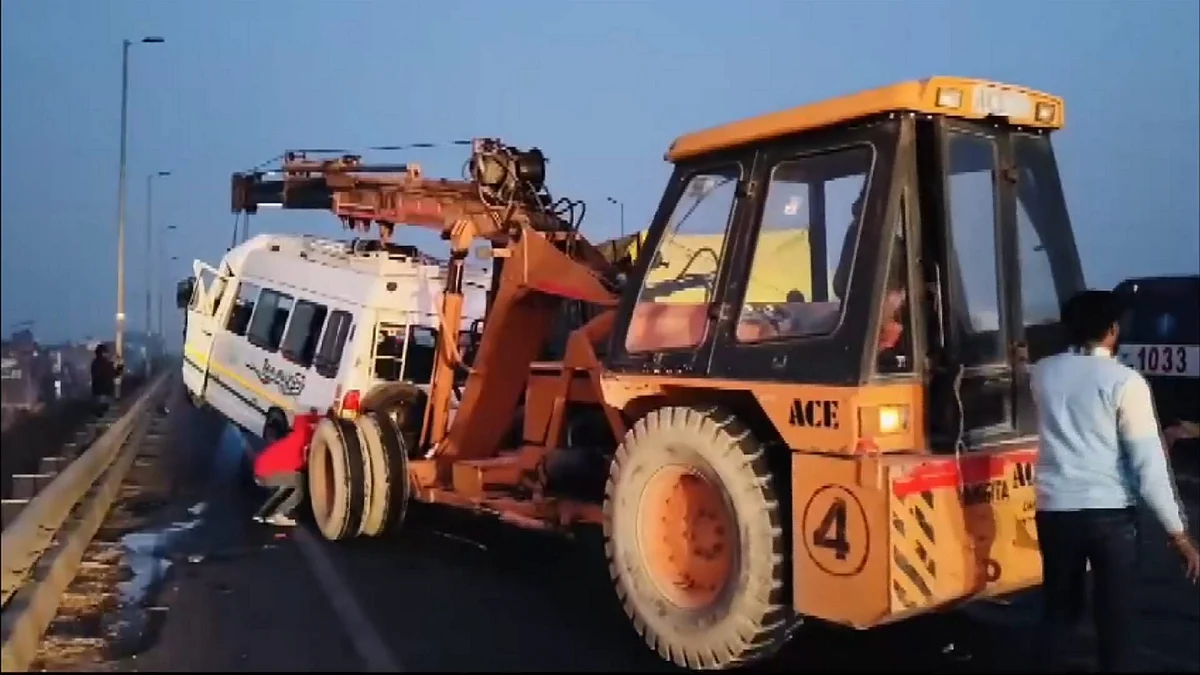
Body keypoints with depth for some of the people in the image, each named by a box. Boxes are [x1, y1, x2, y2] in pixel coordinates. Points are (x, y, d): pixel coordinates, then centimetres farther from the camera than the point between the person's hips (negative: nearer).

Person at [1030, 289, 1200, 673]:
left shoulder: (1043, 373, 4)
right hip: (1109, 513, -4)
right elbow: (1148, 462, -11)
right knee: (1116, 618, 9)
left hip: (1054, 508, 4)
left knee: (1058, 608, 19)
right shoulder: (1124, 381, -9)